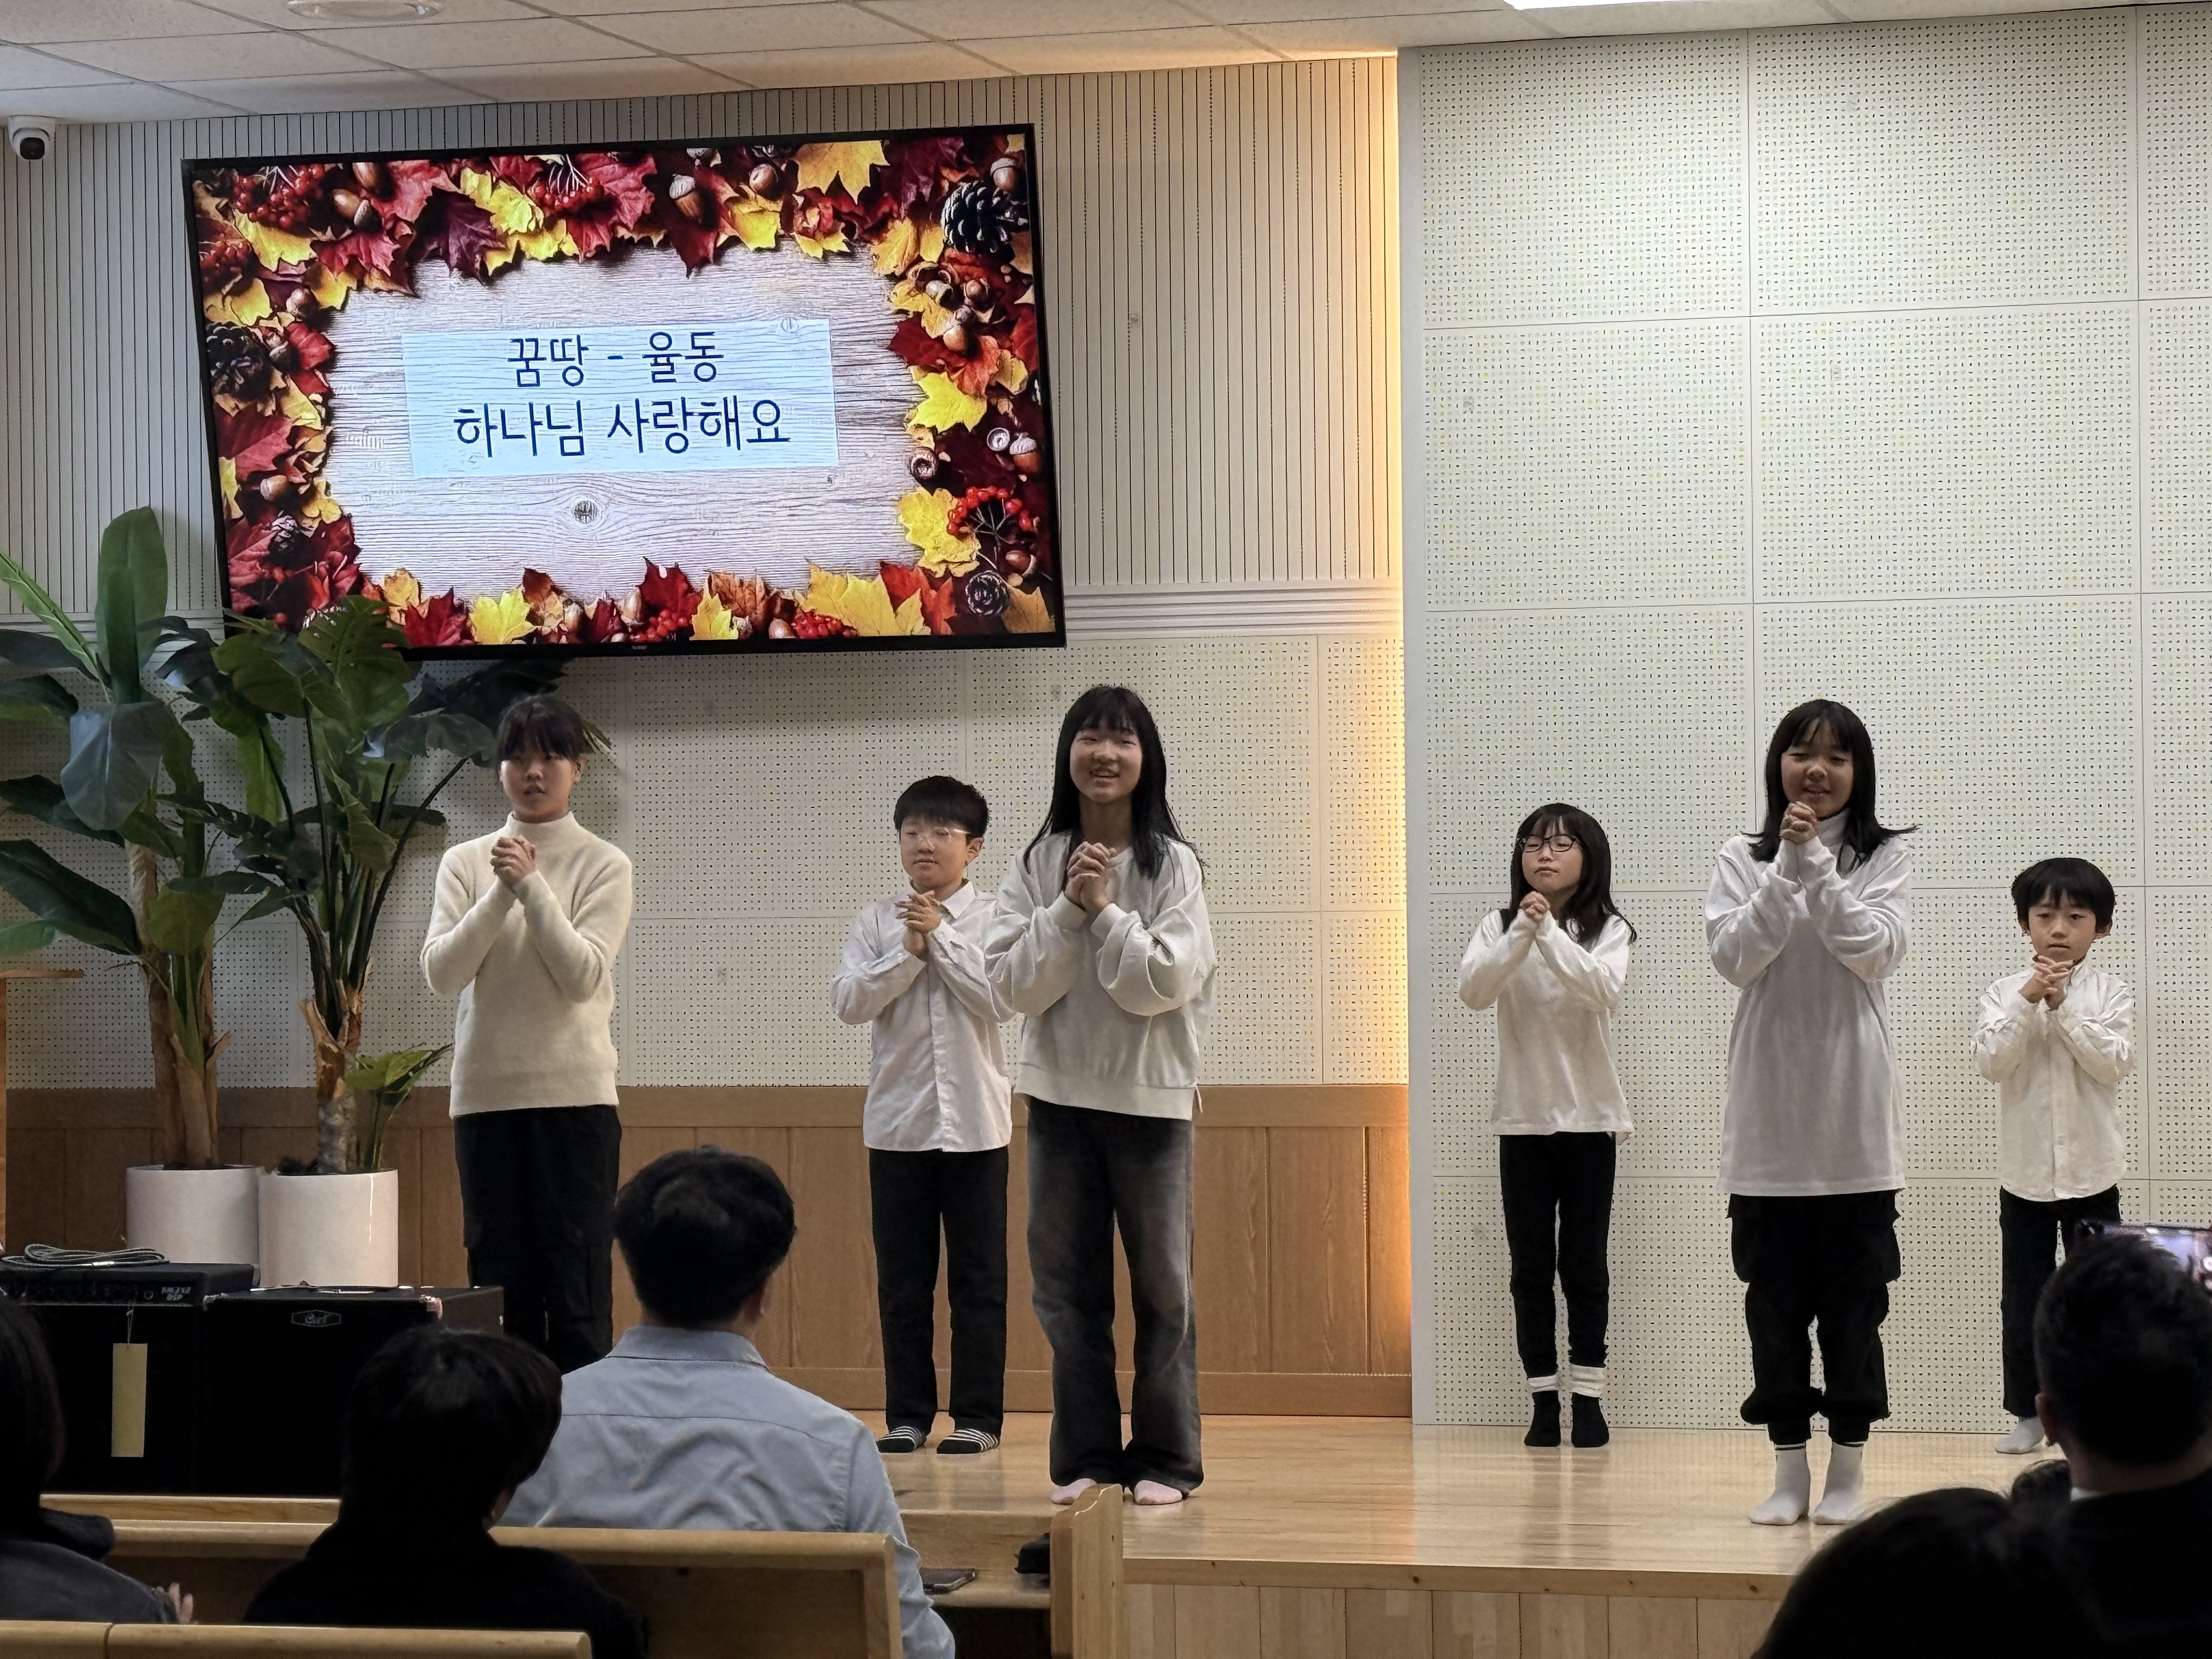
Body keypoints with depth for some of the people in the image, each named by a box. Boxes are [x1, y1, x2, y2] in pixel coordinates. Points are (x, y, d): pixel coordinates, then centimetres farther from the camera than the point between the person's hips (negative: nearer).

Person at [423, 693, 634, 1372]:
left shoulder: (603, 866, 2)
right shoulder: (466, 863, 9)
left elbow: (583, 975, -10)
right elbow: (441, 972, -3)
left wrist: (532, 886, -15)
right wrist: (501, 894, -12)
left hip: (575, 1094, -3)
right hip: (486, 1094, 3)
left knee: (577, 1277, -4)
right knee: (499, 1280, 5)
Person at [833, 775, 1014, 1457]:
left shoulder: (992, 919, 1)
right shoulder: (877, 921, 5)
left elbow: (1003, 1000, -13)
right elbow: (849, 1001, -5)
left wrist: (942, 938, -13)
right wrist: (910, 951, -13)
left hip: (974, 1123, -2)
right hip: (897, 1122, 2)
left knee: (978, 1277, 2)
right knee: (902, 1279, 5)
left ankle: (978, 1415, 7)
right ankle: (907, 1414, 11)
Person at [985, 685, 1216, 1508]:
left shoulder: (1174, 867, -5)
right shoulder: (1036, 867, 3)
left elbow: (1165, 984, -14)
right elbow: (1015, 983, -5)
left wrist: (1105, 910, -15)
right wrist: (1069, 909, -15)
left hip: (1150, 1099, -3)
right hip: (1061, 1097, 3)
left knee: (1161, 1286, 2)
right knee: (1068, 1287, 6)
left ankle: (1164, 1460, 9)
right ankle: (1085, 1455, 14)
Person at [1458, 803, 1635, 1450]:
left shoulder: (1608, 930, -2)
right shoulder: (1500, 926, 3)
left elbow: (1604, 990, -21)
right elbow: (1472, 990, -14)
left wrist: (1549, 933, -30)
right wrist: (1522, 935, -27)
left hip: (1588, 1117, -2)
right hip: (1522, 1119, 2)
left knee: (1583, 1264, 2)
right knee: (1531, 1266, 3)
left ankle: (1588, 1397, 8)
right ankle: (1544, 1400, 8)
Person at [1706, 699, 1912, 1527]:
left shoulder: (1883, 858, 3)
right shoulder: (1743, 860, 6)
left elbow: (1876, 952, -11)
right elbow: (1734, 957, -8)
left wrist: (1816, 865, -18)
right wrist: (1786, 866, -17)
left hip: (1852, 1117, -1)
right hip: (1769, 1111, 1)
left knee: (1853, 1297, 2)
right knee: (1774, 1296, 5)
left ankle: (1848, 1468, 9)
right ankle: (1789, 1467, 12)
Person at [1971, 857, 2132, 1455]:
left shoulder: (2110, 994, -2)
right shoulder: (2004, 994, -1)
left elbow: (2115, 1063, -15)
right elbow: (1990, 1062, -14)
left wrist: (2063, 1007, -20)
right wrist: (2028, 1001, -22)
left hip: (2092, 1173, -1)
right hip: (2025, 1173, 1)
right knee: (2023, 1299, 8)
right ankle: (2026, 1413, 18)